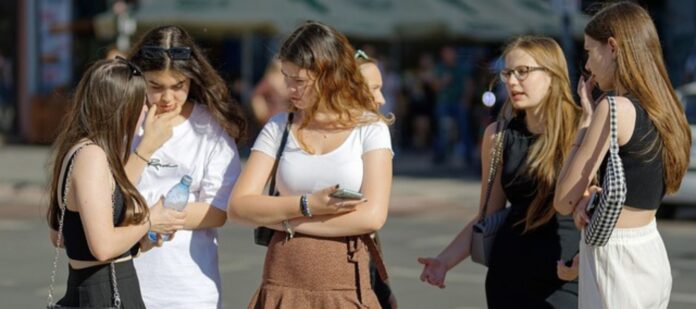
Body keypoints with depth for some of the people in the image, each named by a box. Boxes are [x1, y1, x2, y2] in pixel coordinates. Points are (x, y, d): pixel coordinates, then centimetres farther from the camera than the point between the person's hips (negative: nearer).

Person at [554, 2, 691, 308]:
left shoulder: (614, 108, -17)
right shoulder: (664, 108, 8)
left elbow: (564, 200, -11)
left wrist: (586, 117, -4)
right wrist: (590, 197, -3)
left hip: (615, 260, -8)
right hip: (652, 256, 8)